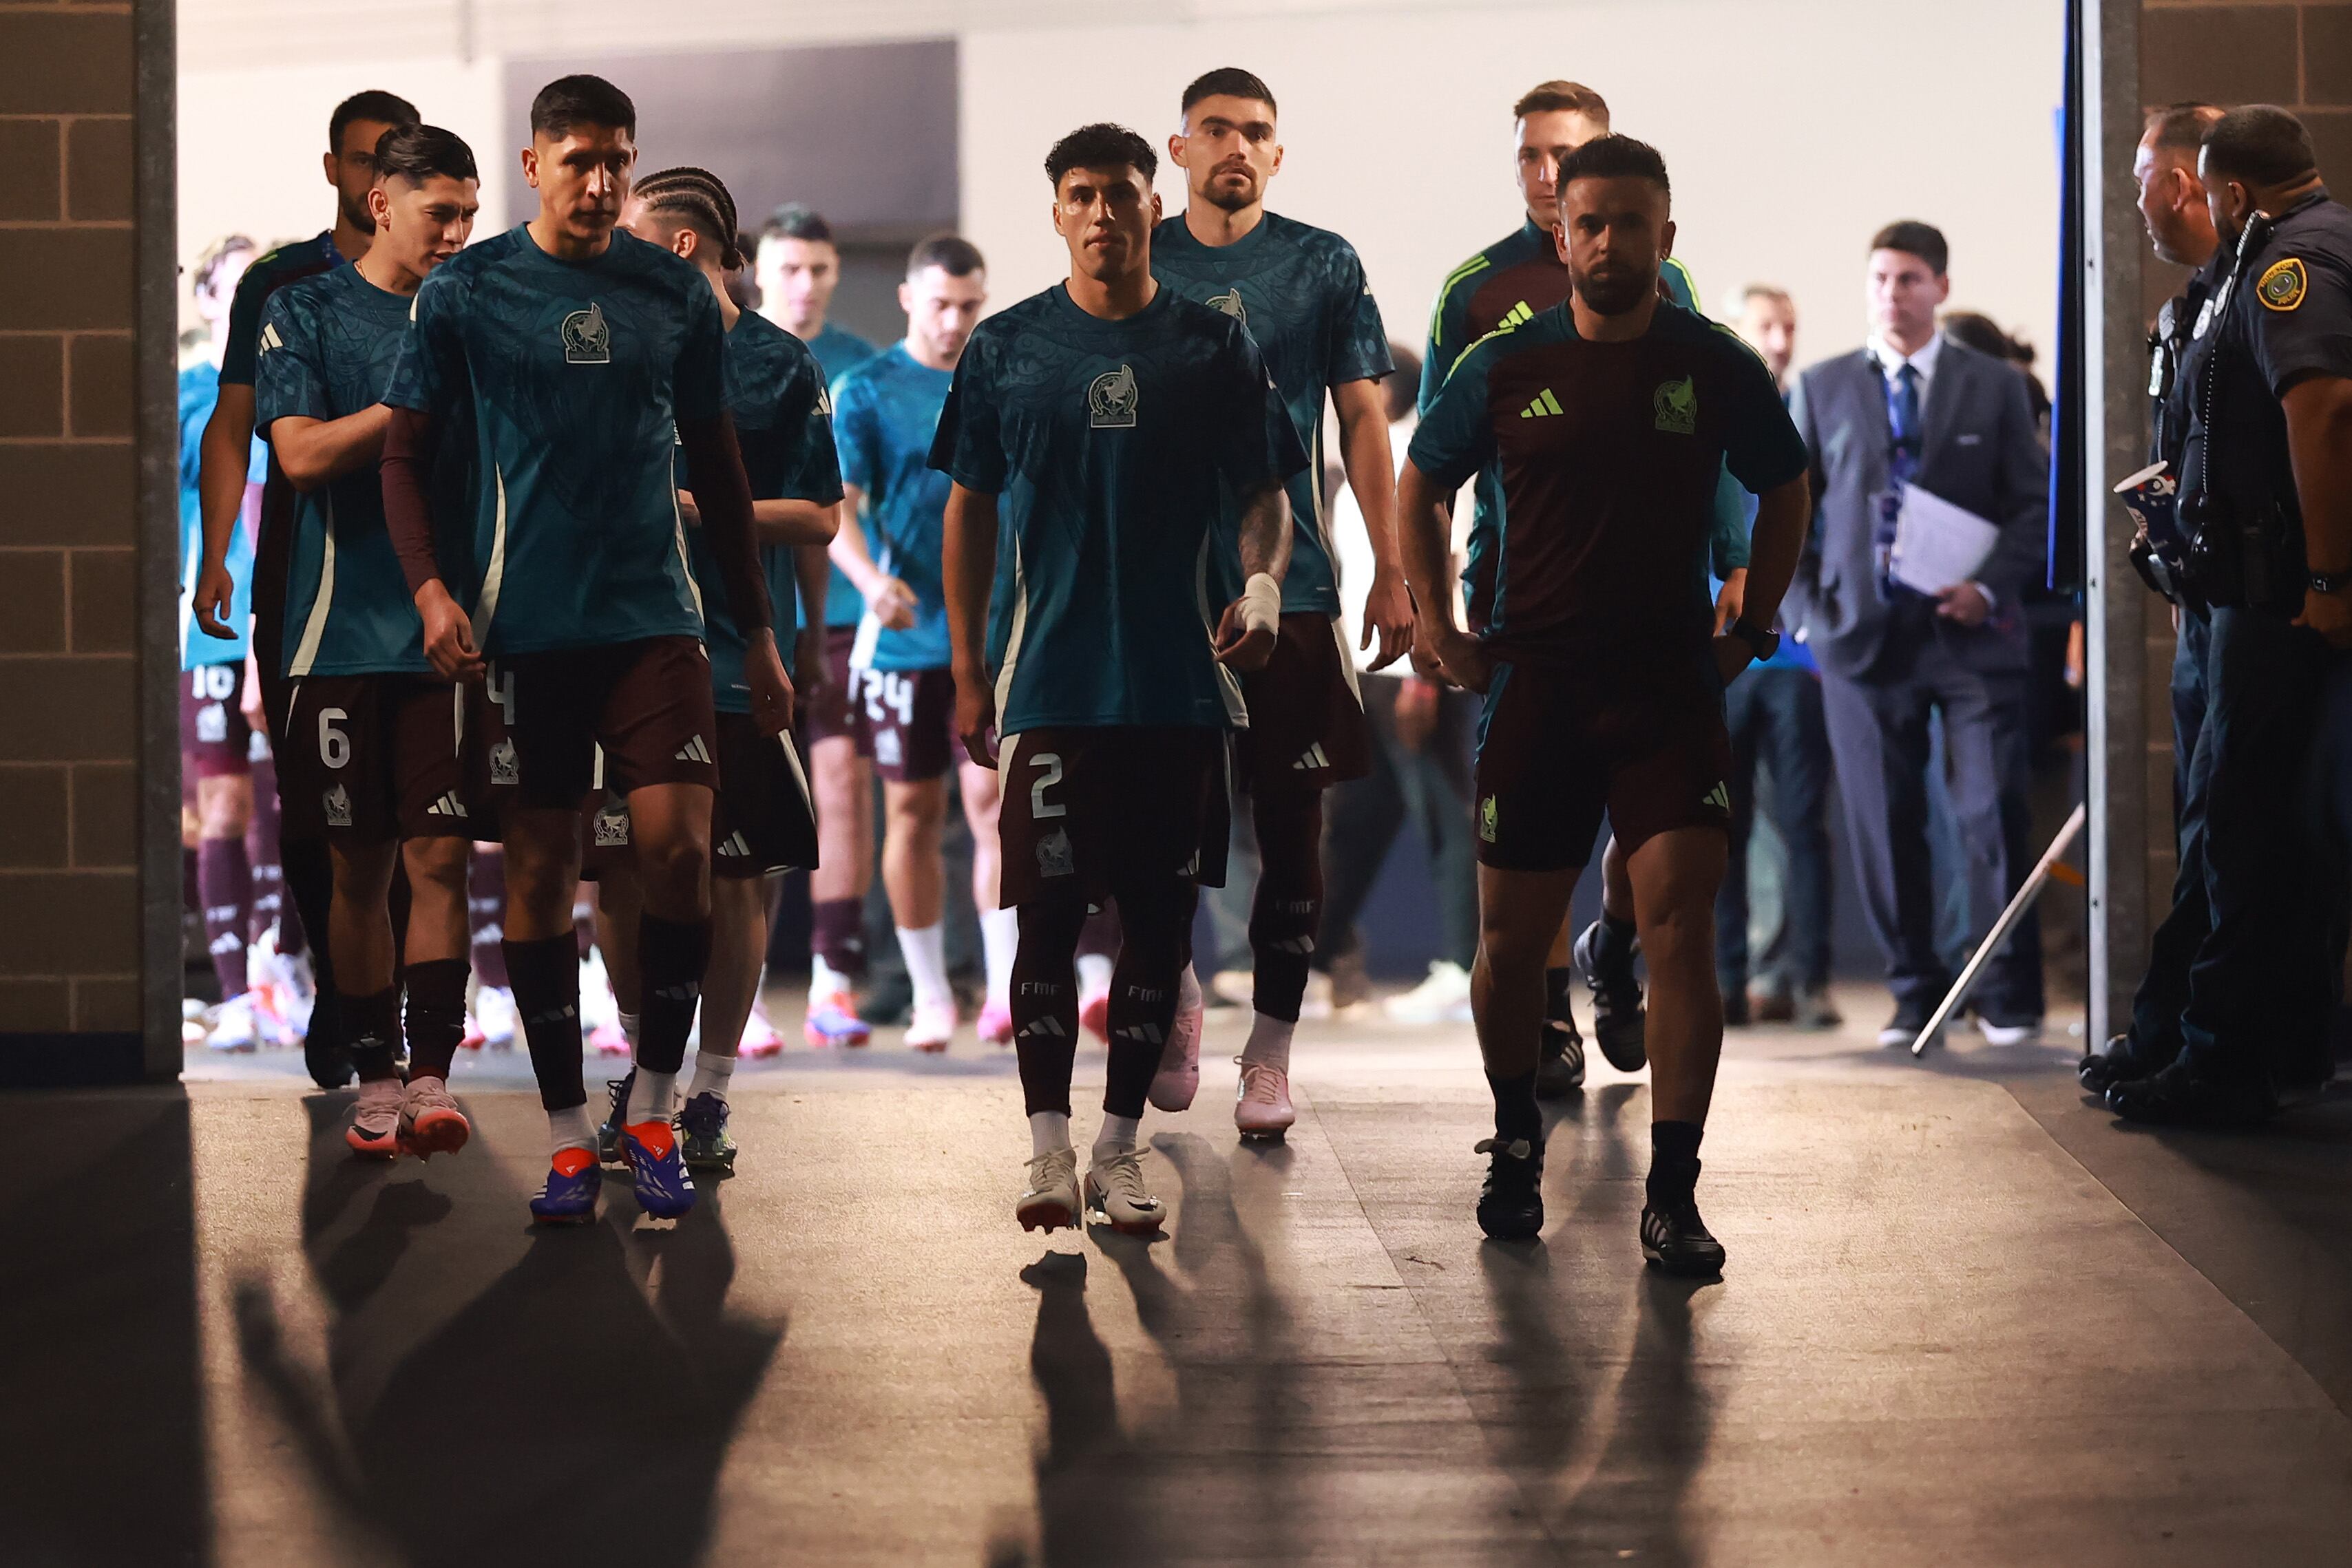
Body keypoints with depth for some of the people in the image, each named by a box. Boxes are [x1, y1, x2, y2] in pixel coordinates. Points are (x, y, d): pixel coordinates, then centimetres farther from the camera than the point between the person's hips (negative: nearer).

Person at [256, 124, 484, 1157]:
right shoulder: (306, 313, 4)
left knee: (441, 856, -7)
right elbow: (303, 453, -8)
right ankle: (374, 1077, 14)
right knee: (359, 867, 5)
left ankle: (433, 1076, -7)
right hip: (344, 631, -1)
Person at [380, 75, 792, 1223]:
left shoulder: (677, 294, 8)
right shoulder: (465, 291, 1)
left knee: (678, 848, -10)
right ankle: (567, 1137, 10)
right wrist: (430, 589, -12)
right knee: (539, 869, 1)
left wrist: (758, 632, 14)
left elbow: (717, 468, 15)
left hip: (656, 617, 1)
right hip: (524, 626, -1)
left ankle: (653, 1109, 7)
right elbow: (406, 453, 4)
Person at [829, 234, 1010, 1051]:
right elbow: (834, 509, -11)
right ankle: (930, 997, 16)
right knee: (914, 816, 5)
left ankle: (1007, 989, -11)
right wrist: (873, 580, -28)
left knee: (993, 798, -11)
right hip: (906, 637, -1)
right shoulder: (865, 390, -1)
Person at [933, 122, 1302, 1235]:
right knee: (1047, 912, -3)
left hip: (1179, 682, 1)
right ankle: (1048, 1145, 5)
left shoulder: (1215, 348, 5)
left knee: (1159, 917, 4)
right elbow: (971, 509, 9)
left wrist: (1263, 584, -15)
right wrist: (966, 672, 6)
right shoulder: (1007, 348, 4)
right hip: (1047, 678, -1)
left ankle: (1120, 1146, 13)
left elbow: (1266, 494, 8)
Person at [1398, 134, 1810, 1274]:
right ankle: (1516, 1142, 34)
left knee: (1680, 925, -13)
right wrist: (1438, 629, 8)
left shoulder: (1717, 368, 1)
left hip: (1673, 687, -1)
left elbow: (1785, 493, 17)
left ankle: (1673, 1196, -10)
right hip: (1535, 686, 1)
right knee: (1513, 940, 8)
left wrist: (1752, 628, 10)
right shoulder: (1506, 368, 1)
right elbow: (1420, 486, 16)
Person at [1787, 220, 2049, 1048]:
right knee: (1884, 824, 2)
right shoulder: (1822, 388, 11)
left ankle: (2009, 996, 2)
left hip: (1972, 633, -1)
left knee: (1994, 815, -6)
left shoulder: (1995, 386, 8)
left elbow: (2034, 503, 6)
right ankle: (1914, 992, 11)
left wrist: (1991, 586, -10)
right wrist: (1807, 607, -1)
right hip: (1865, 636, 1)